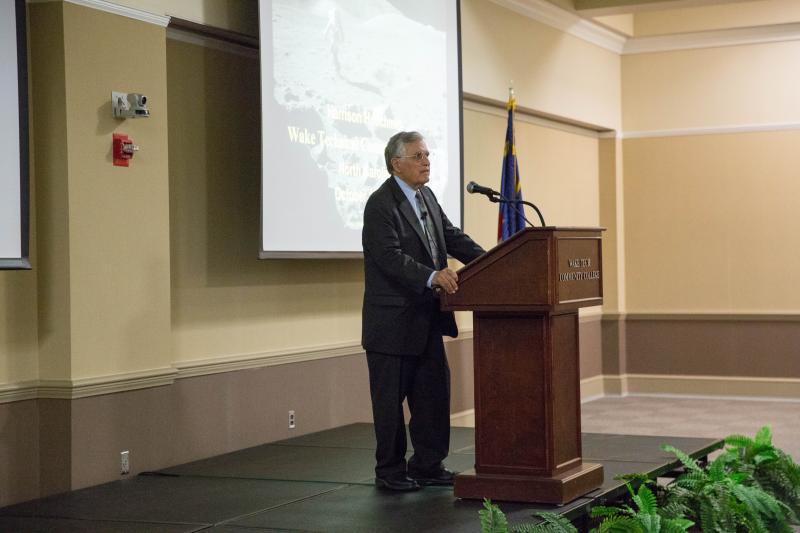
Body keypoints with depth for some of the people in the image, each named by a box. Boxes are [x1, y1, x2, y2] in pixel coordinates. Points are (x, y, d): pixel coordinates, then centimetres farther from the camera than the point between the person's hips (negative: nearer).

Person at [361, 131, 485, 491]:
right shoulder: (381, 204, -15)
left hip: (425, 320, 8)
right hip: (393, 322, -8)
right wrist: (432, 276, -36)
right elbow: (391, 257, -25)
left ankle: (428, 465, 22)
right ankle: (390, 471, 14)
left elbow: (452, 237, 11)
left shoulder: (426, 197, 12)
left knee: (434, 391, 11)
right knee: (391, 398, 3)